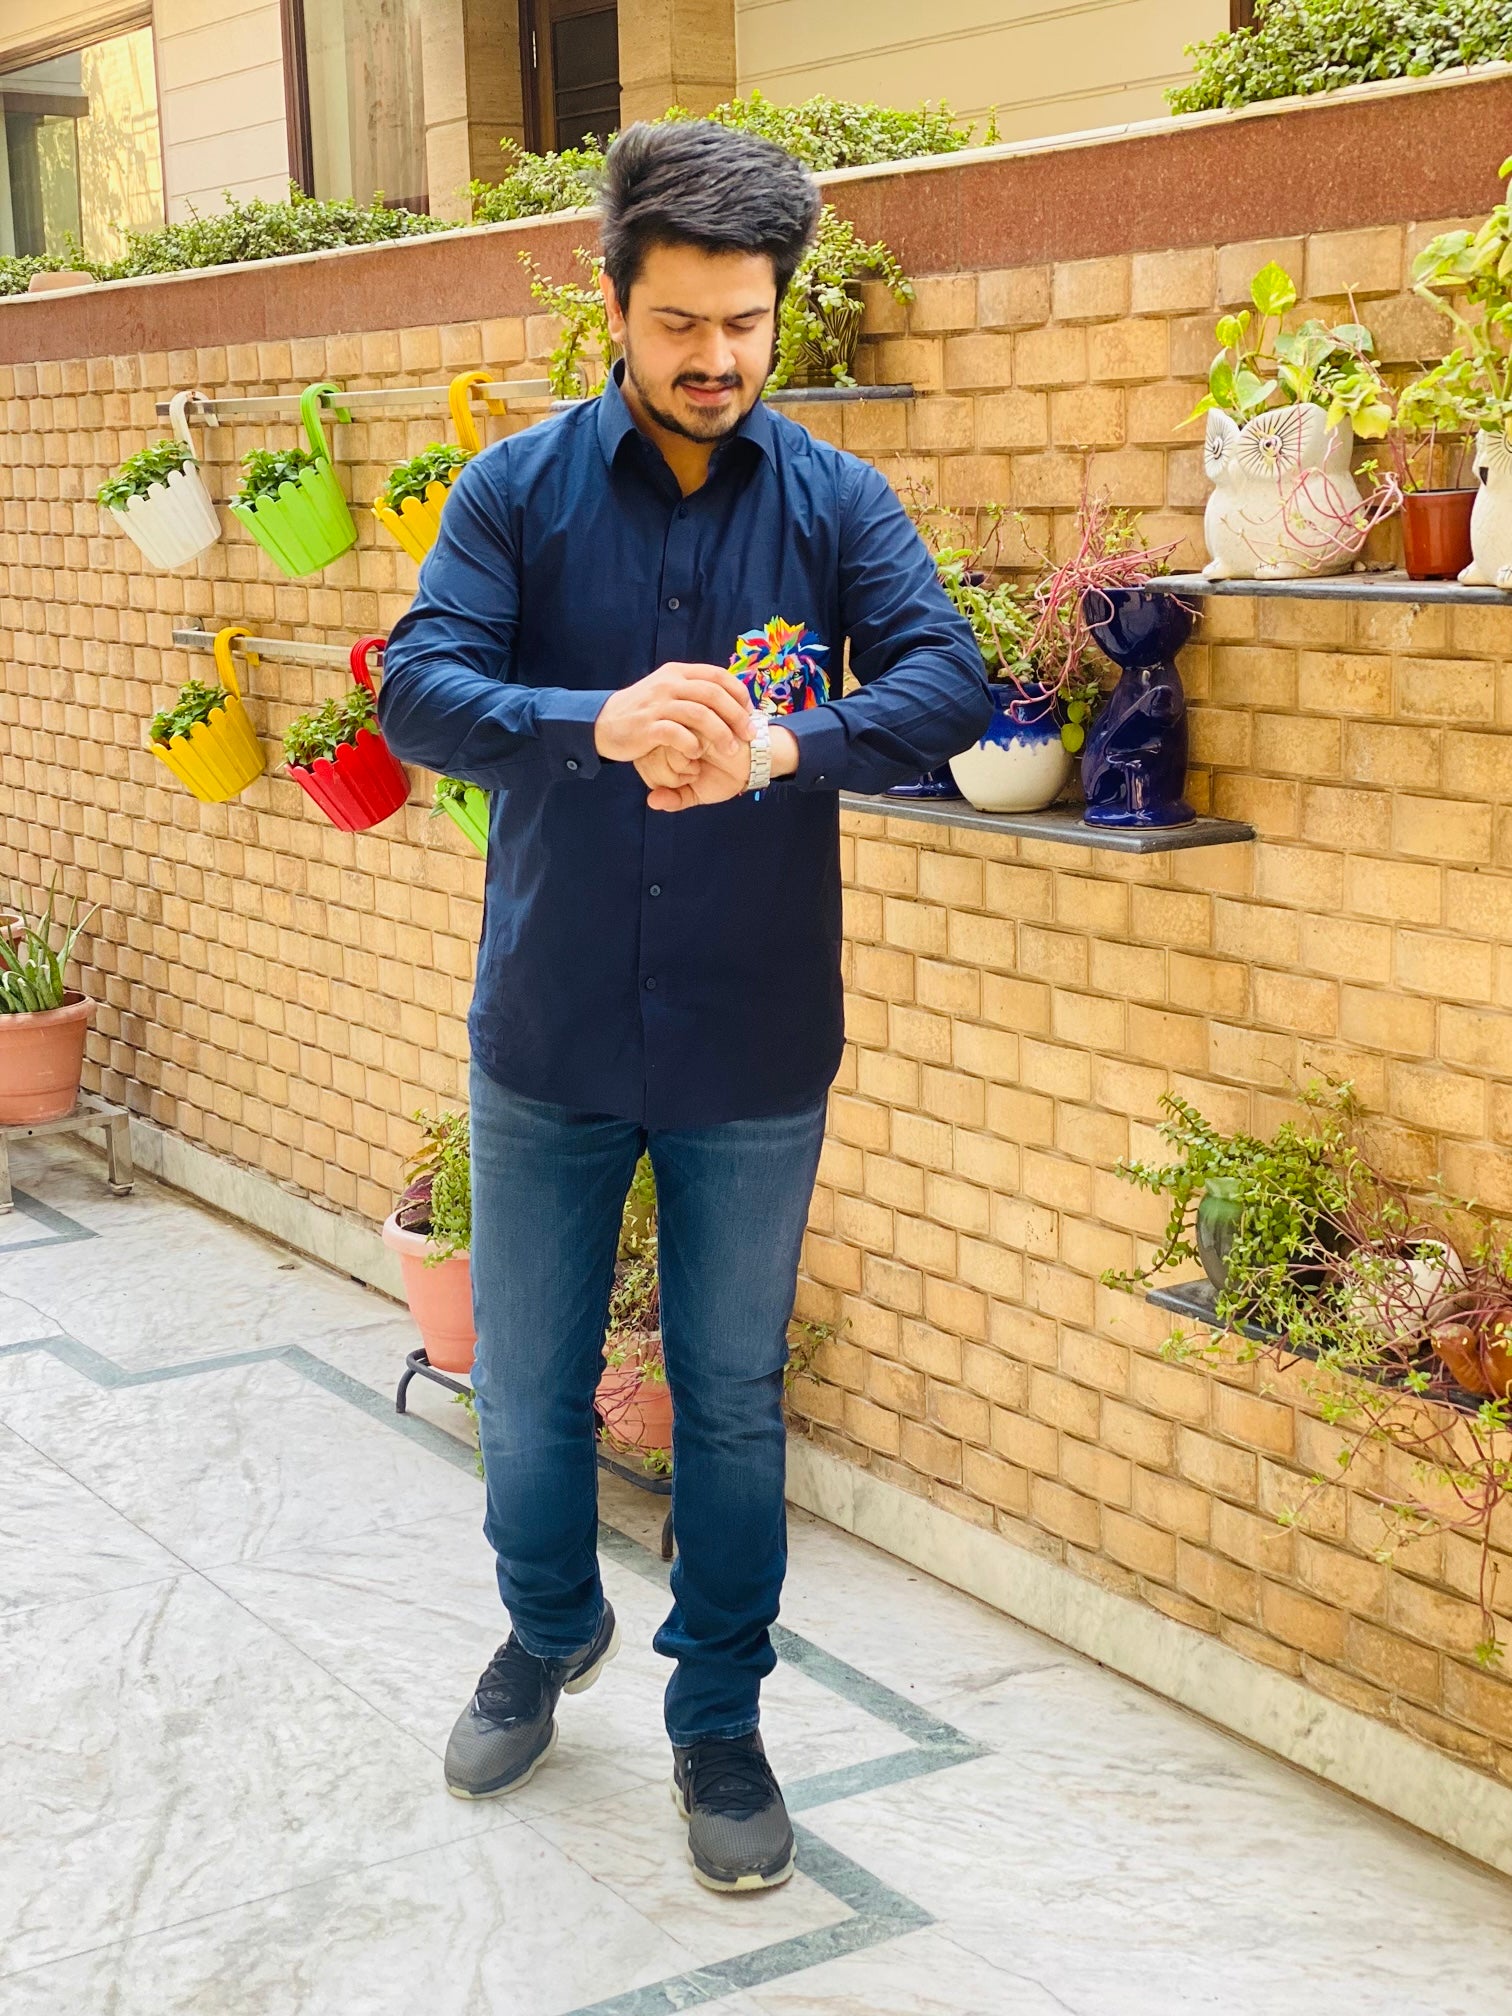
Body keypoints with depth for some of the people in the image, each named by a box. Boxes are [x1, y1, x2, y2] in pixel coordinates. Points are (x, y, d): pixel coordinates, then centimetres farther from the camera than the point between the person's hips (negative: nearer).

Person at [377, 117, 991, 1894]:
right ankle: (551, 1631, 44)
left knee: (733, 1402, 12)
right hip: (549, 1034, 0)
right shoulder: (518, 491, -4)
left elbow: (948, 686, -15)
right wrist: (599, 724, -36)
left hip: (757, 1051, 0)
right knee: (527, 1390, 15)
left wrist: (781, 748, -34)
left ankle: (719, 1721, 31)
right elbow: (419, 690, -17)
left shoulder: (836, 503, -2)